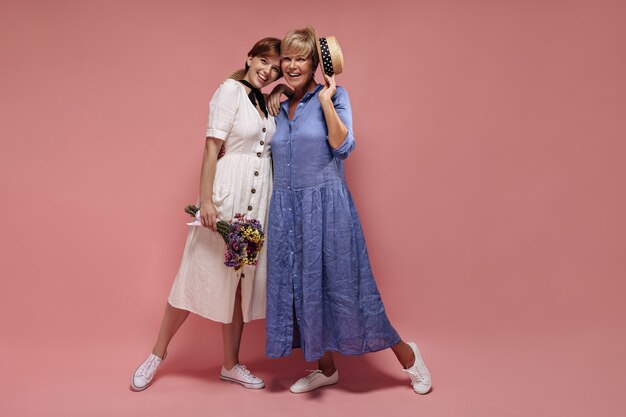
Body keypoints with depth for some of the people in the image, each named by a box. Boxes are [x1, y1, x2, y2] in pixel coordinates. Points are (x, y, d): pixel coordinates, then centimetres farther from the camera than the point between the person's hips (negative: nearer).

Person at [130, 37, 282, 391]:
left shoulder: (265, 101, 15)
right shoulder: (231, 89, -6)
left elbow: (268, 146, 12)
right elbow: (212, 147, -13)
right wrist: (206, 200, -18)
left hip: (259, 198, 7)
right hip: (228, 193, -7)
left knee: (242, 280, 11)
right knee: (201, 273, 1)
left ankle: (231, 364, 23)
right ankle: (158, 353, 21)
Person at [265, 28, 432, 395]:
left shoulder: (334, 96, -1)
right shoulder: (279, 106, 13)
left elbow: (343, 145, -17)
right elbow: (275, 158, 15)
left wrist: (325, 99, -16)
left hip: (326, 207, -5)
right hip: (287, 211, 6)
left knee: (341, 285, -2)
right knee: (302, 289, 10)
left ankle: (407, 355, 19)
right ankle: (326, 369, 29)